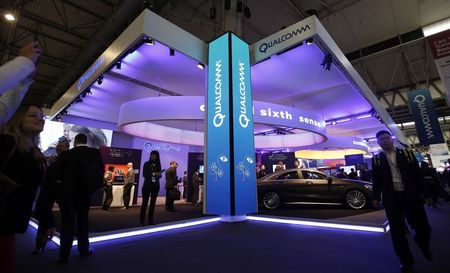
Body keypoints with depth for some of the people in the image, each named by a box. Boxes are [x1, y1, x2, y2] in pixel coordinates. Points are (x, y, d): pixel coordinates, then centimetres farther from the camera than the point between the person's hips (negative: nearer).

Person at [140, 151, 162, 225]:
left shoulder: (158, 165, 7)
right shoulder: (146, 164, 0)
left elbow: (159, 175, 5)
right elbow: (144, 174, -8)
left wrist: (158, 175, -17)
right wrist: (153, 174, -19)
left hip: (155, 186, 3)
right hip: (147, 185, -3)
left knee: (153, 203, 7)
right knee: (144, 203, -2)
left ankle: (150, 221, 15)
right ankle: (142, 221, 8)